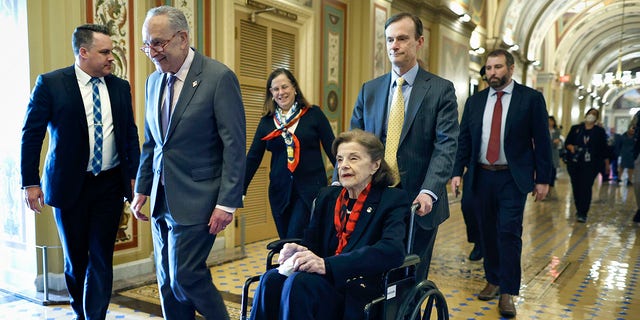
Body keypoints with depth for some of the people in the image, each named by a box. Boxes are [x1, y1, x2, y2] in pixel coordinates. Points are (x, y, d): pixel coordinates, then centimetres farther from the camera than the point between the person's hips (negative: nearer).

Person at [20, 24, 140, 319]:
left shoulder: (120, 87, 4)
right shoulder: (50, 83, -5)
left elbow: (131, 134, 9)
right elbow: (31, 134, -3)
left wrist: (135, 175, 4)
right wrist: (30, 183, -6)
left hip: (110, 184, 2)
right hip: (69, 185, -1)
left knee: (102, 259, 3)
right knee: (75, 259, 14)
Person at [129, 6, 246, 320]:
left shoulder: (219, 77, -11)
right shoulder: (154, 81, 11)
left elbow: (234, 146, -13)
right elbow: (150, 143, 17)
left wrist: (227, 202, -16)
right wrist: (142, 189, 12)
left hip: (196, 199, -7)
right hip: (162, 199, 7)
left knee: (185, 275, -8)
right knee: (167, 282, 11)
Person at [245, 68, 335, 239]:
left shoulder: (313, 114, 1)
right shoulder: (266, 121, 8)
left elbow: (332, 149, 0)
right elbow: (253, 157, 8)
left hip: (310, 188, -3)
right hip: (280, 191, 4)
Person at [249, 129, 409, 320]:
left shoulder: (393, 200, 0)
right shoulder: (327, 196, 18)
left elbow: (393, 251, -18)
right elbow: (313, 240, 15)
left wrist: (327, 265, -27)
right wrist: (300, 250, -13)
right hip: (326, 280, 5)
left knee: (298, 282, -32)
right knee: (271, 280, -26)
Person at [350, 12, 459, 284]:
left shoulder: (441, 89, -1)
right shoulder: (369, 89, 10)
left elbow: (446, 145, -10)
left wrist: (428, 192, -24)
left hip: (418, 201, -2)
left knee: (412, 278, 10)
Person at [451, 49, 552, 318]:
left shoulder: (531, 98, -2)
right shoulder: (475, 101, 8)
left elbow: (542, 141, -2)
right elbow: (464, 140, 8)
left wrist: (543, 179, -4)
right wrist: (457, 171, -1)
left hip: (513, 178, -3)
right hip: (481, 176, 4)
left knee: (509, 232, -7)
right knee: (488, 232, 11)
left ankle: (507, 292, 5)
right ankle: (493, 280, 27)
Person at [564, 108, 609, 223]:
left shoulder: (599, 131, 8)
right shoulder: (575, 128, 10)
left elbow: (604, 149, 8)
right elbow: (567, 143, 8)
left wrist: (607, 164, 7)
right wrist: (570, 147, -14)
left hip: (591, 165, -2)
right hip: (575, 163, 2)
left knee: (586, 188, -10)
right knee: (576, 187, 4)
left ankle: (583, 214, -9)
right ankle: (579, 210, 21)